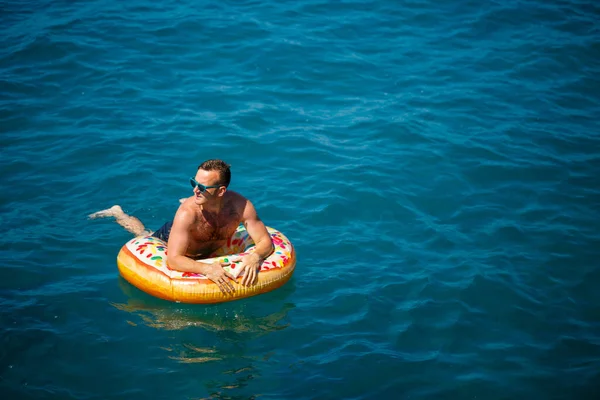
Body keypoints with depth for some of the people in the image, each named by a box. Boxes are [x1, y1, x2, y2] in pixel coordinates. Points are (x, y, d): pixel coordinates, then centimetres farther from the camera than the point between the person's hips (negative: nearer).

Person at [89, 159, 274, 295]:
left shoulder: (240, 205, -40)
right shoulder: (187, 213, -46)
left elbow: (266, 241, -35)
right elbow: (173, 259, -48)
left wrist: (255, 256, -58)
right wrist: (207, 268, -65)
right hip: (171, 236, -3)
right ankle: (118, 213, 49)